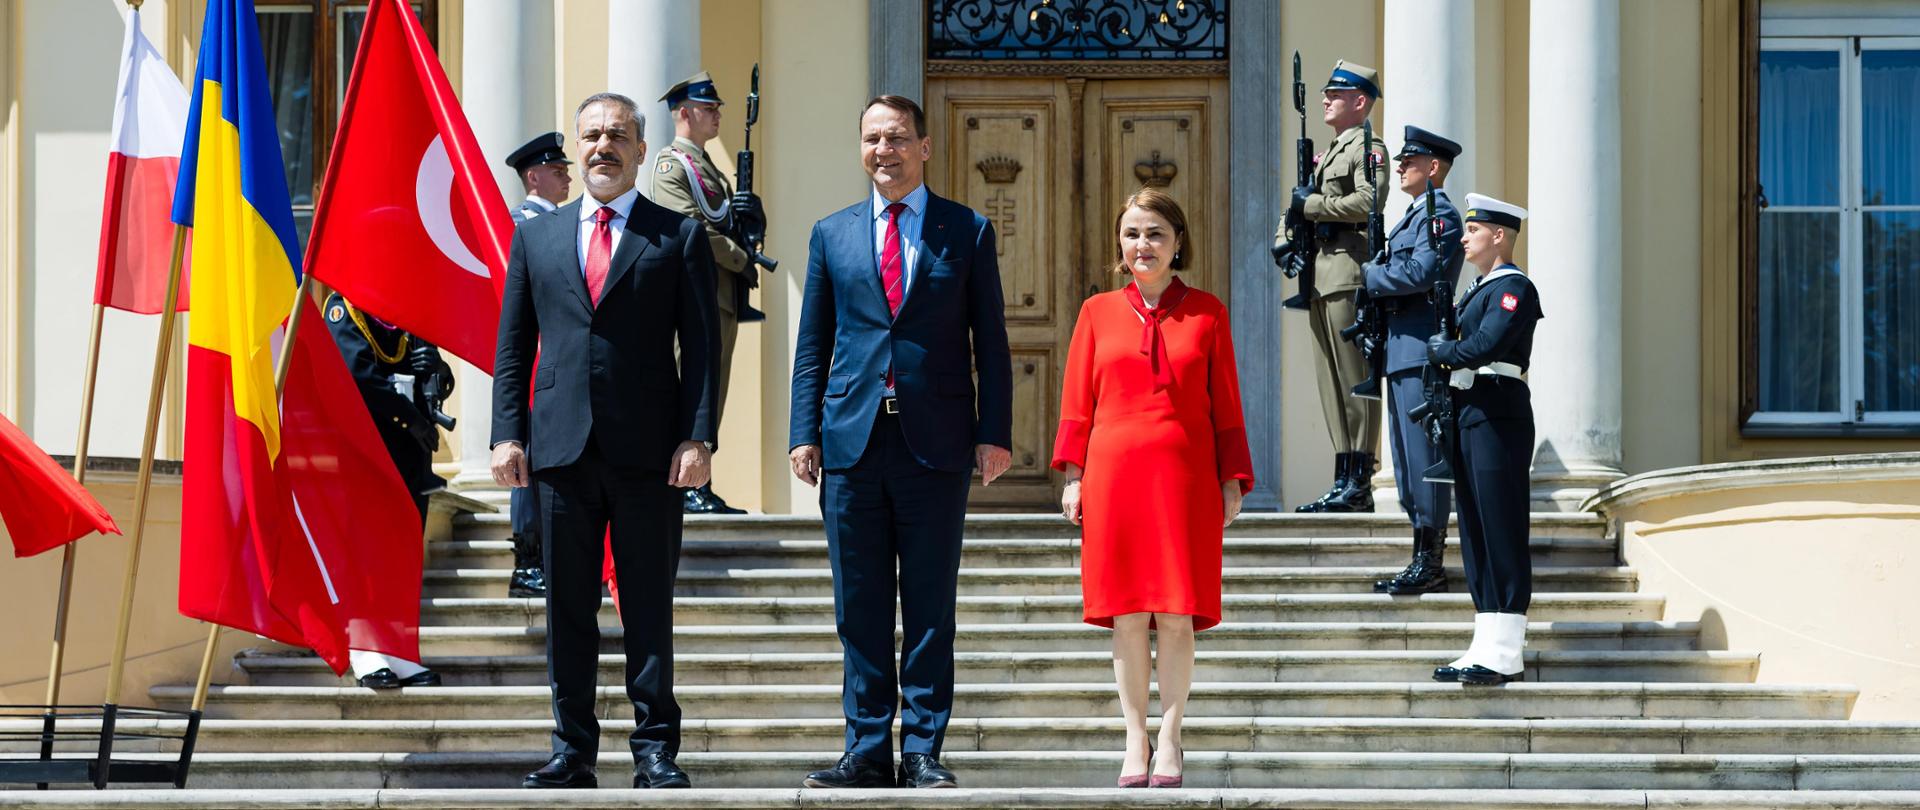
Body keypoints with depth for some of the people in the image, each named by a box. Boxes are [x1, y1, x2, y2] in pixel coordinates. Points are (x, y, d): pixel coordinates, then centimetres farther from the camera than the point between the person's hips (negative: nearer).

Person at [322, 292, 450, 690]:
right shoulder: (344, 305, -2)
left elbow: (440, 386, 19)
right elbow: (359, 373, -15)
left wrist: (438, 368, -5)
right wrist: (409, 416, -15)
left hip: (411, 449, 7)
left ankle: (398, 653, 6)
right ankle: (366, 655, -6)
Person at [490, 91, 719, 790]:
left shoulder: (679, 236, 7)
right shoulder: (535, 237, 14)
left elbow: (700, 346, 1)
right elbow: (513, 347, 12)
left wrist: (698, 438, -8)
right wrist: (508, 435, 2)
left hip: (648, 450, -2)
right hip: (562, 446, 2)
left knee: (649, 609, 1)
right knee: (568, 609, 5)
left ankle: (655, 748, 6)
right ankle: (573, 750, 10)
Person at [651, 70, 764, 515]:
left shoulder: (708, 168, 23)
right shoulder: (671, 164, -6)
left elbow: (728, 223, 28)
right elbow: (689, 227, -17)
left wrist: (749, 213, 5)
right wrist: (741, 259, -13)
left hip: (724, 296, 9)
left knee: (712, 393, 8)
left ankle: (701, 486, 10)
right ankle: (688, 487, -10)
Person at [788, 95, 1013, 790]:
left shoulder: (967, 231, 6)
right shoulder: (832, 234, 12)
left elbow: (989, 341, 5)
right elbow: (812, 344, 13)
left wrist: (994, 434, -3)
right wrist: (804, 433, 4)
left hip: (936, 442, -2)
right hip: (852, 440, 2)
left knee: (930, 604, 0)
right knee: (859, 607, 3)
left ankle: (922, 751, 5)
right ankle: (868, 751, 8)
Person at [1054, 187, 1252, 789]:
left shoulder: (1206, 313, 6)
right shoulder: (1099, 312, 8)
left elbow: (1226, 405, 7)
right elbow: (1077, 402, 9)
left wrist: (1232, 481, 3)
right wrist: (1073, 476, 1)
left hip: (1185, 479, -1)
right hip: (1115, 475, 1)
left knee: (1176, 615, -2)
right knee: (1126, 615, 1)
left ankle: (1169, 742, 6)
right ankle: (1135, 742, 9)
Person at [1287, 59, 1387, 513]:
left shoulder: (1368, 149, -5)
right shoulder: (1331, 153, 23)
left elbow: (1368, 201, -21)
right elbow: (1300, 204, 27)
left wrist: (1313, 204, -12)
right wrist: (1286, 240, 7)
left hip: (1349, 275, -10)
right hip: (1321, 279, 10)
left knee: (1355, 380, -9)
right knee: (1331, 381, 8)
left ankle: (1359, 485, -9)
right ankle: (1344, 482, 11)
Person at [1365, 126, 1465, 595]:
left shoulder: (1440, 214, -10)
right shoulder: (1416, 215, 21)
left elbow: (1421, 272, -22)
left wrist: (1369, 275, -10)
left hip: (1422, 347, -11)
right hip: (1404, 350, 11)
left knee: (1423, 453, -10)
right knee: (1410, 456, 11)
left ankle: (1429, 565, -8)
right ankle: (1426, 562, 15)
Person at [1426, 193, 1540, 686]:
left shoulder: (1513, 288, -10)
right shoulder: (1479, 289, 20)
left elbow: (1485, 345, -22)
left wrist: (1440, 351, -6)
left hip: (1498, 418, -10)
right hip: (1469, 417, 10)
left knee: (1502, 533, -8)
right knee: (1476, 533, 10)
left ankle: (1504, 655, -7)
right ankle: (1486, 648, 14)